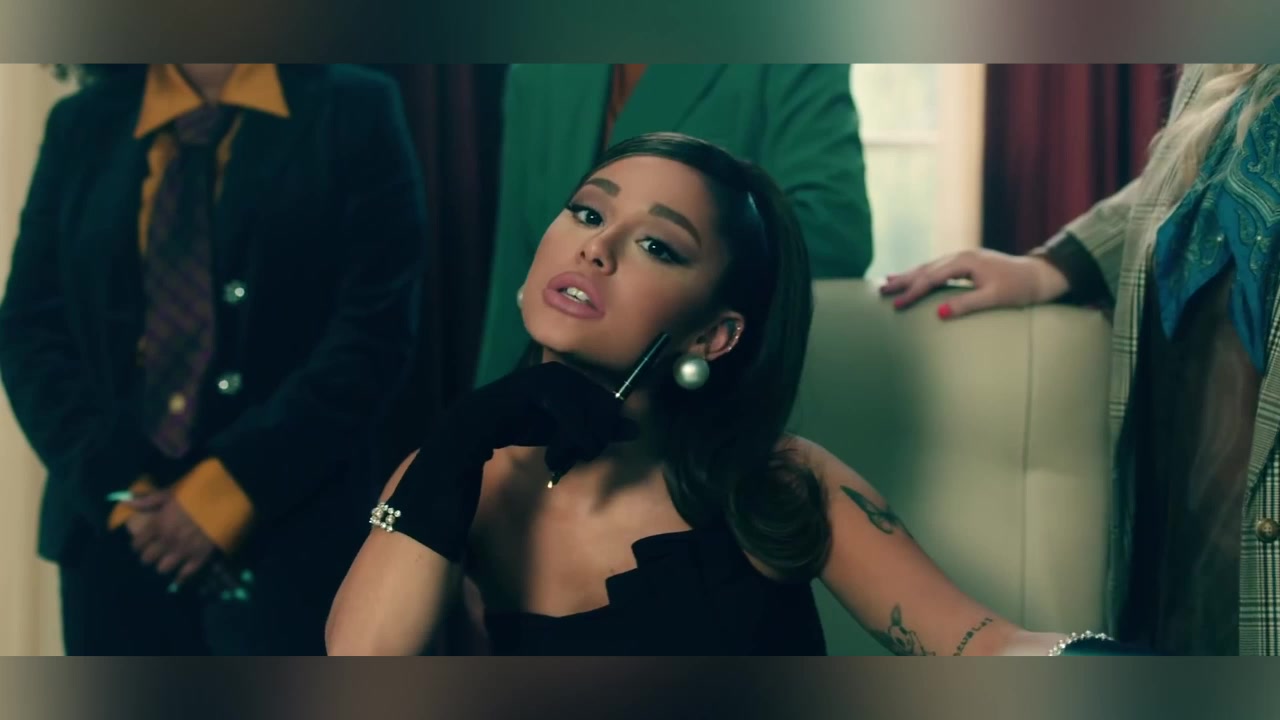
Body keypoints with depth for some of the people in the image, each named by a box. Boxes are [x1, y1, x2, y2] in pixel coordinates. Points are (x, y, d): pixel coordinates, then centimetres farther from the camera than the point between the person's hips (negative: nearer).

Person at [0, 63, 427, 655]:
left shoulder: (354, 112, 2)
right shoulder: (82, 125, 13)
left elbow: (372, 330, -7)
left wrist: (225, 494, -12)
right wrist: (117, 487, -8)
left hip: (291, 536, -3)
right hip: (117, 537, 3)